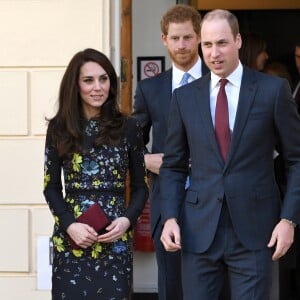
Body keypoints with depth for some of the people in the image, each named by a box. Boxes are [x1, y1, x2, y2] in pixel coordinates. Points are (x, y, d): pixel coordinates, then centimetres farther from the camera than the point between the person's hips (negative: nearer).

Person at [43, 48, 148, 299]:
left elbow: (141, 186, 6)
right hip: (70, 239, 0)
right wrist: (69, 225, -9)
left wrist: (127, 220, -11)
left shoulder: (127, 128, 2)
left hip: (115, 240, 0)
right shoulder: (59, 128, 4)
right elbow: (51, 187, 6)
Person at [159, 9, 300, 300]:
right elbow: (173, 165, 11)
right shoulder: (185, 96, 7)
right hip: (199, 230, 2)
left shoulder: (273, 89, -1)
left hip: (254, 230, -2)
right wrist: (170, 217, -2)